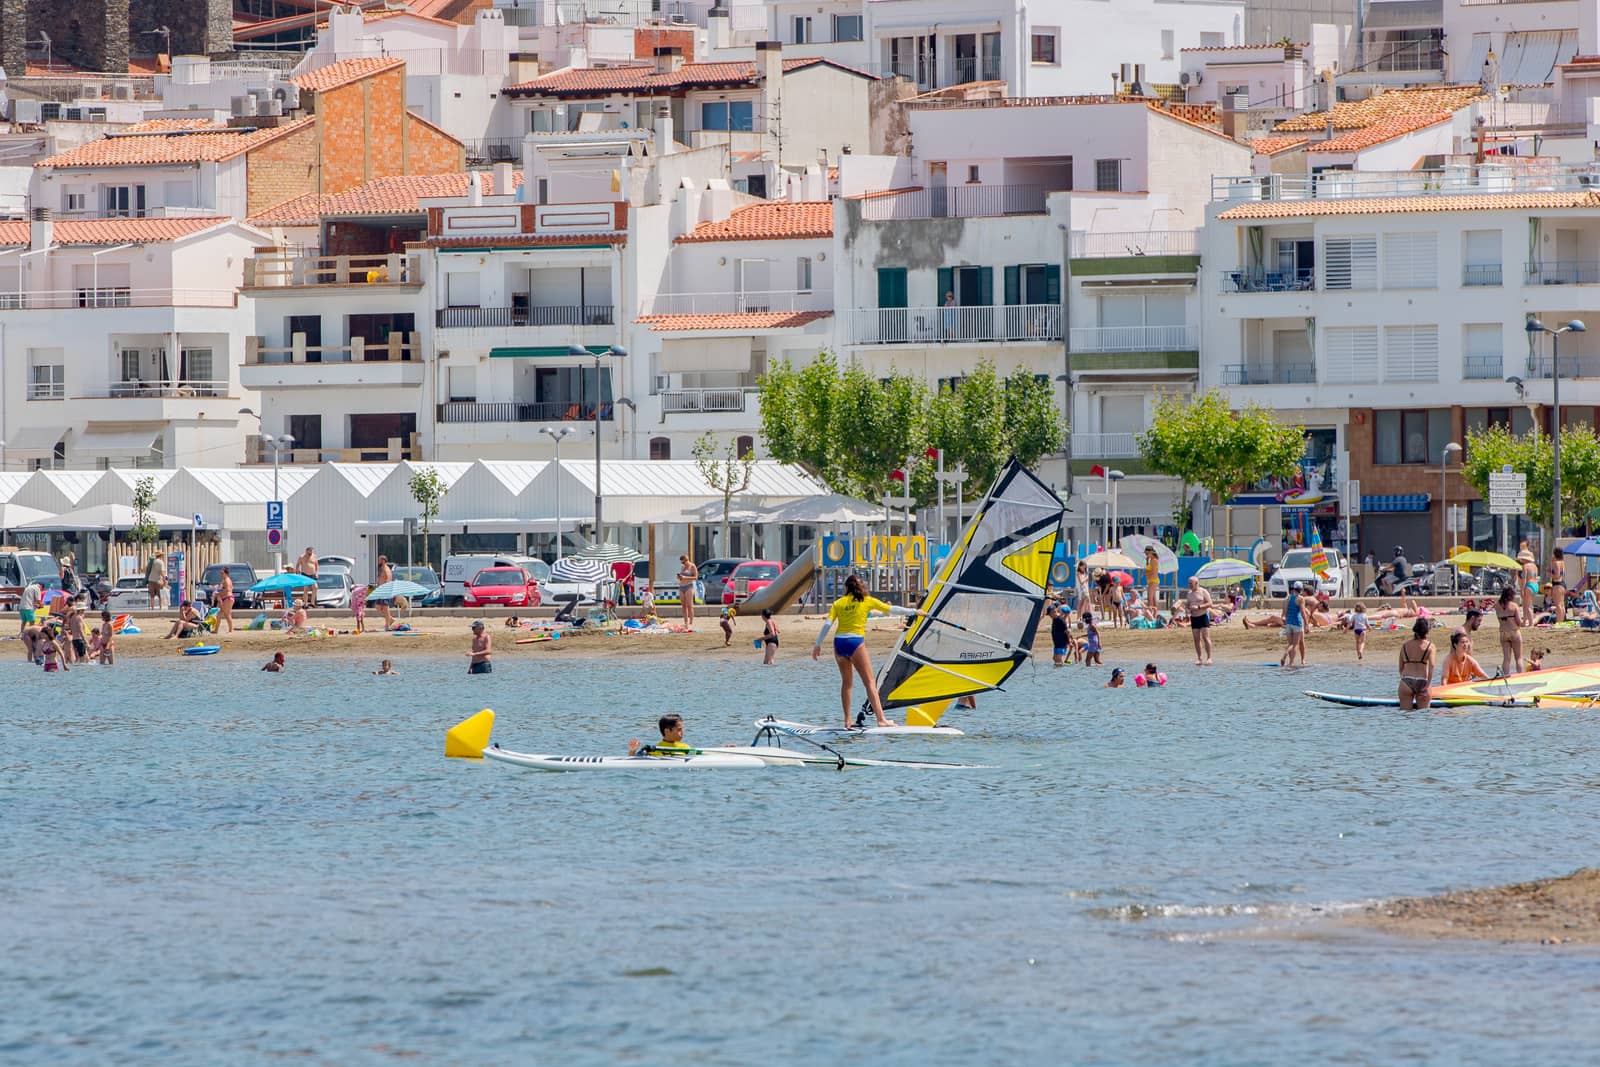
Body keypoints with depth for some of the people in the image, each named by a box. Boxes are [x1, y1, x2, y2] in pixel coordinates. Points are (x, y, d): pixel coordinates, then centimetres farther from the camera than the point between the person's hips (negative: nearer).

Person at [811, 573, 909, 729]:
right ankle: (880, 718, -15)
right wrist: (913, 612, 20)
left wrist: (817, 645, 5)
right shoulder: (867, 601, 4)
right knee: (870, 682, -5)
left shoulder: (838, 603, 9)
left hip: (839, 642, 3)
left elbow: (827, 624, 1)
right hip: (856, 642, -3)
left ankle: (847, 721, 13)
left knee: (846, 681, 15)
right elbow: (891, 610, 9)